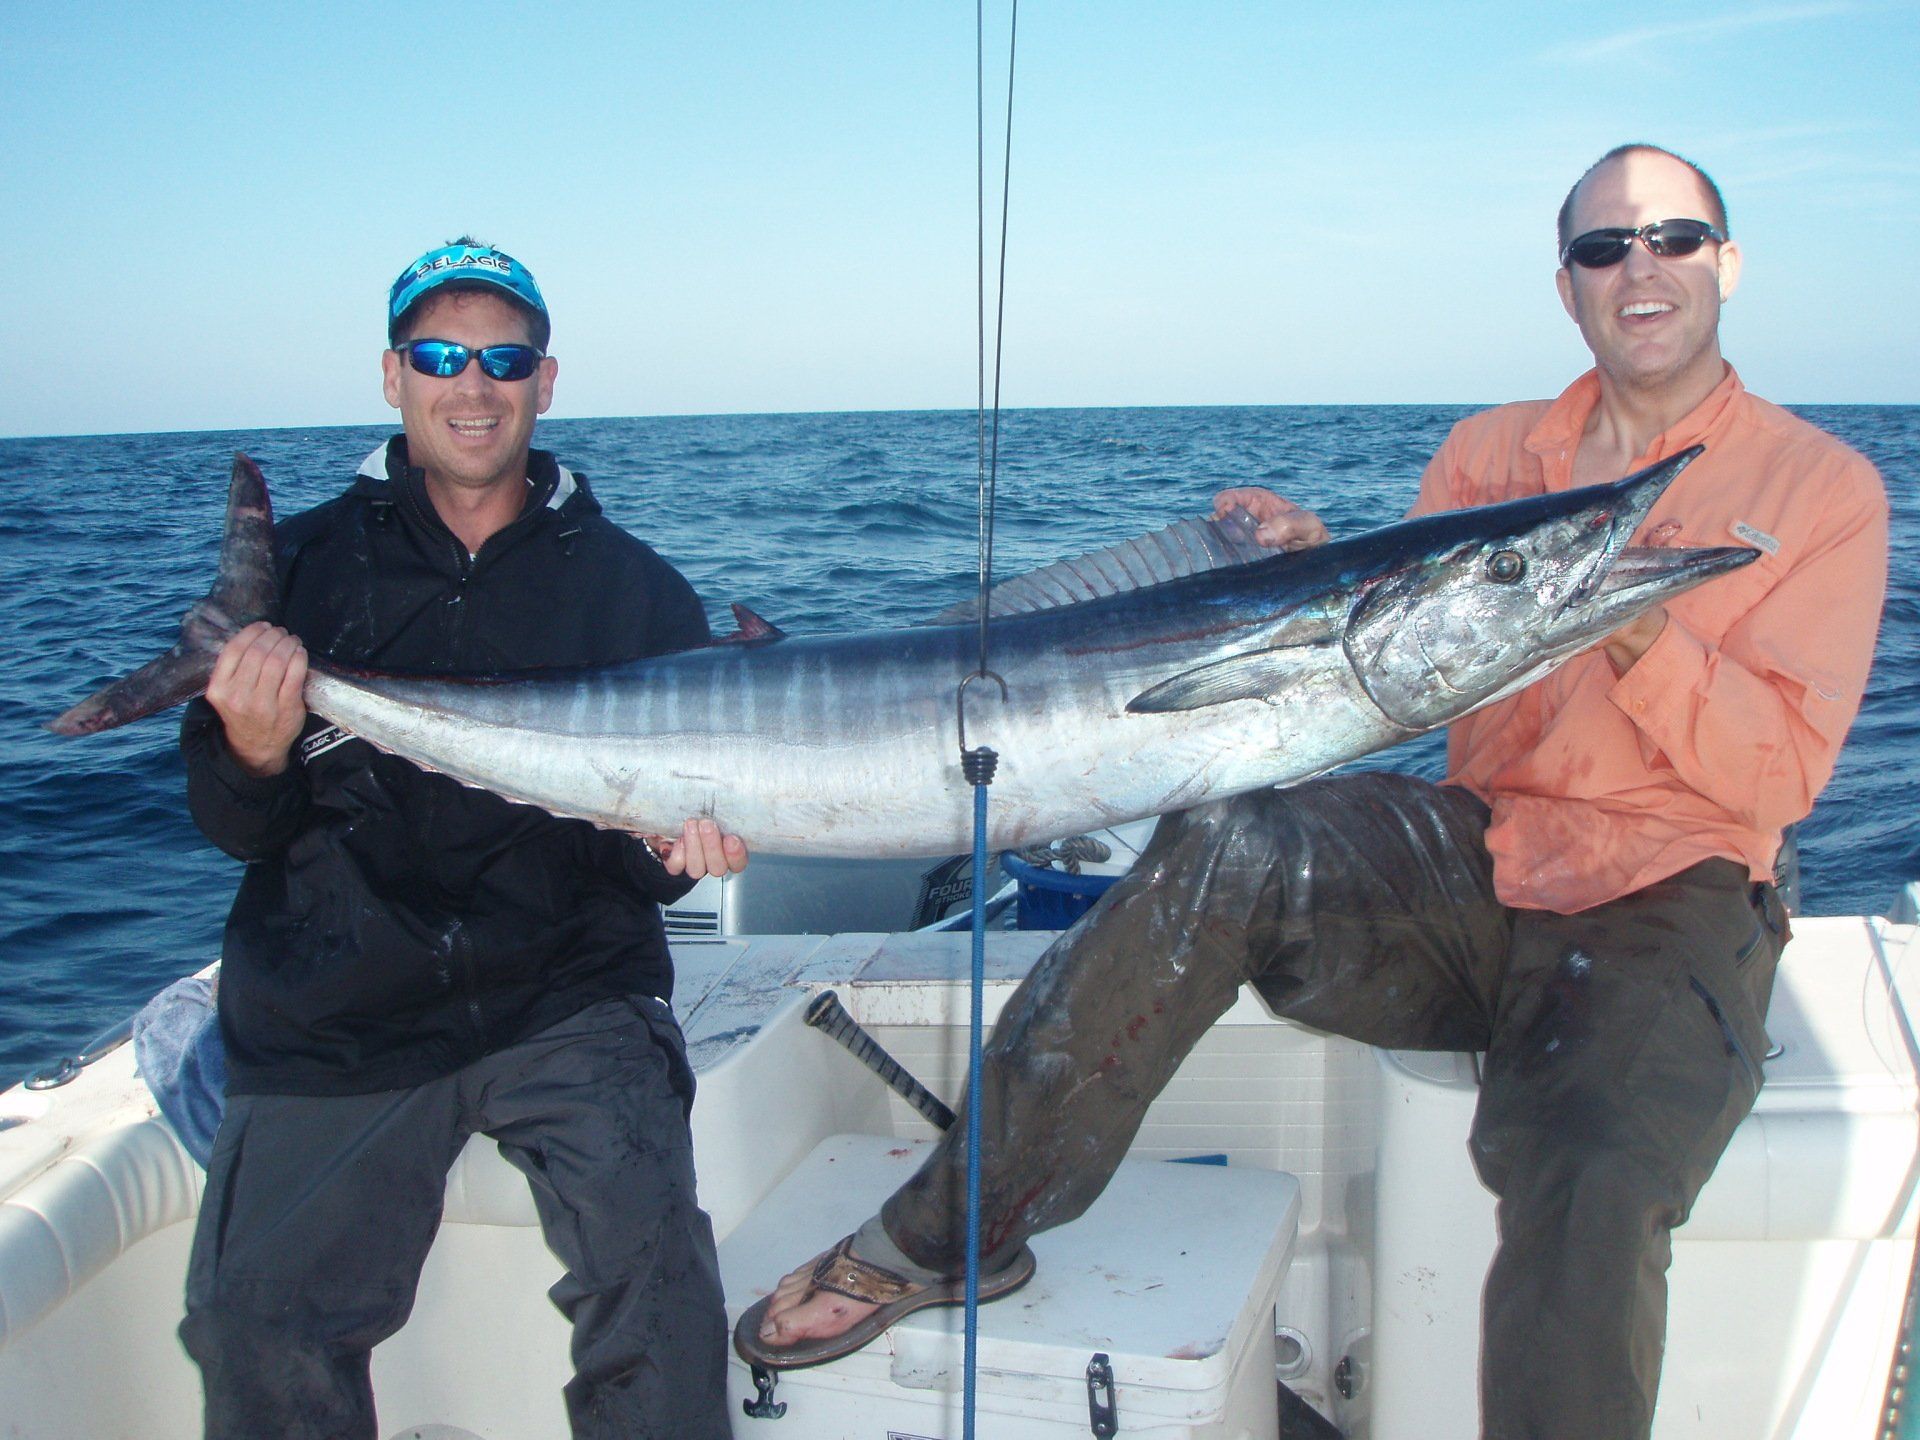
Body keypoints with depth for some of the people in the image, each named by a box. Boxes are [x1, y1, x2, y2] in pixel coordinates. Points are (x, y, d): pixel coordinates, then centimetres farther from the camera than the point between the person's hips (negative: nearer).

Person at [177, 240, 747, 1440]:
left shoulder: (633, 587, 3)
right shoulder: (302, 566, 5)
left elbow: (643, 862, 6)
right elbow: (235, 831, 3)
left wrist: (676, 842, -17)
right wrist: (256, 755, -19)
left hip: (565, 994, -1)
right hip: (333, 1013, 1)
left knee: (644, 1241, -23)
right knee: (256, 1317, -8)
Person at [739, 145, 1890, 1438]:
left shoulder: (1823, 487, 4)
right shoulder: (1489, 451, 13)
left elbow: (1779, 776, -6)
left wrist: (1628, 617, -21)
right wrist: (1325, 572, -12)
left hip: (1664, 913, -2)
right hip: (1476, 864, 3)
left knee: (1589, 1196, -33)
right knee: (1221, 850, -27)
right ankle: (959, 1227, -18)